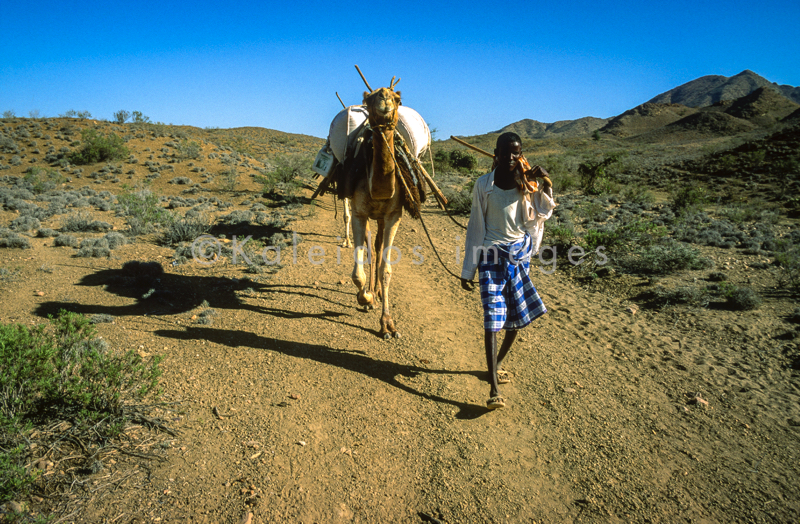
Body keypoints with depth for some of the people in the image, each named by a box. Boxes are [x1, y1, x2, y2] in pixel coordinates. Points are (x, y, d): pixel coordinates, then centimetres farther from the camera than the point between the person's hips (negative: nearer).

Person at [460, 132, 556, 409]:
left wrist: (546, 186, -13)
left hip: (520, 254, 3)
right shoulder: (484, 184, -2)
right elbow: (476, 227, 1)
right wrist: (467, 270, 1)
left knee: (518, 317, 8)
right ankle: (494, 388, -10)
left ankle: (497, 364, 32)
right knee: (493, 318, -11)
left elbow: (540, 216, -2)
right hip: (492, 256, -3)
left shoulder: (527, 184, 4)